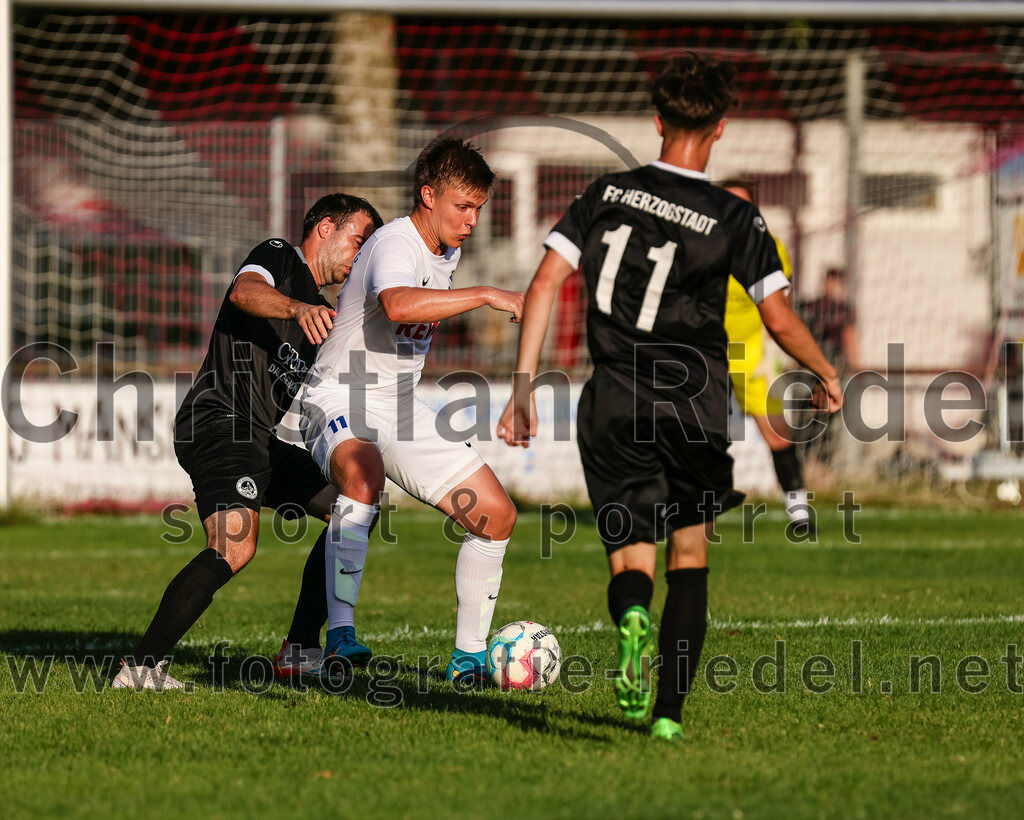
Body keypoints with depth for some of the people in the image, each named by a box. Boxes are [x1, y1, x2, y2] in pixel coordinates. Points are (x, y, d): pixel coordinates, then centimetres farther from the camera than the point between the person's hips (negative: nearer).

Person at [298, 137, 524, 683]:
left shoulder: (448, 251, 9)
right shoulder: (395, 245, -20)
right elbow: (398, 305, -43)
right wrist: (486, 296, -41)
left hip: (400, 410, 9)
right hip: (340, 403, -9)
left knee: (496, 514, 2)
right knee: (364, 475, -42)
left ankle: (469, 657, 15)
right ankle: (340, 634, -44)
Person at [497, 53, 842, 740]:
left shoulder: (608, 194, 3)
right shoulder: (734, 219, -6)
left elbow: (545, 283, -2)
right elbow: (781, 322, -6)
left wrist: (523, 389, 1)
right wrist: (828, 374, 14)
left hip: (614, 405, 1)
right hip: (694, 407, -1)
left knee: (630, 561, 8)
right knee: (691, 551, 16)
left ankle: (634, 618, -30)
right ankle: (670, 712, 5)